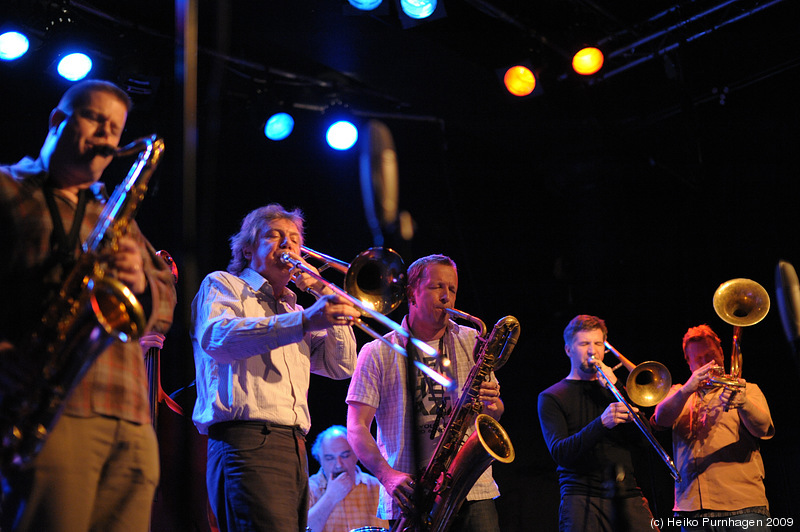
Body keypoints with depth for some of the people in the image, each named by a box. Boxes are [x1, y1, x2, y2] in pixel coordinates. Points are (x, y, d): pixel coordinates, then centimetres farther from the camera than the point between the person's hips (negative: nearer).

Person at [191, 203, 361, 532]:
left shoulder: (293, 311, 30)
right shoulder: (222, 285, 11)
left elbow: (341, 366, 20)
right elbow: (215, 337, -13)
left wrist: (327, 296, 10)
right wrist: (304, 322, -27)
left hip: (295, 451, 7)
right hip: (247, 441, -7)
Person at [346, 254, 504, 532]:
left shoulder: (472, 342, 13)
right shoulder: (377, 353, 4)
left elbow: (494, 414, 17)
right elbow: (356, 427, -1)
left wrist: (492, 406, -8)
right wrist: (387, 474, -17)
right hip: (410, 498, -2)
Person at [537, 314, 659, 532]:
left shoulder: (610, 389, 19)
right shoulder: (551, 398, 6)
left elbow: (638, 440, 5)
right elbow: (560, 452, -10)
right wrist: (601, 423, -24)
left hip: (628, 496, 3)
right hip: (583, 500, -3)